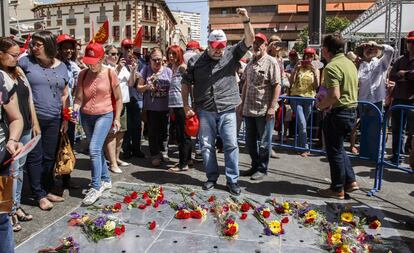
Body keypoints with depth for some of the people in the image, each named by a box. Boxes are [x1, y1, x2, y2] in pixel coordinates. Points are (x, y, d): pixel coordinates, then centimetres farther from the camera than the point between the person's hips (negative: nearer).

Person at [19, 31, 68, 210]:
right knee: (35, 158, 2)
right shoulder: (26, 62, 1)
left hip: (53, 120, 3)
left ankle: (48, 190, 27)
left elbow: (65, 94, 13)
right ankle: (40, 195, 13)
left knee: (49, 157, 12)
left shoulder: (61, 67, 9)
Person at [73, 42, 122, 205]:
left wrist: (117, 119, -4)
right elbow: (79, 98, -4)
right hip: (86, 116, 5)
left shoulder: (110, 73, -8)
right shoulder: (83, 74, 0)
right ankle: (106, 180, 31)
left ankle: (96, 187, -6)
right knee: (97, 150, 14)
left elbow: (118, 99, -1)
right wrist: (75, 108, -25)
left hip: (104, 115, -4)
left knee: (94, 149, -16)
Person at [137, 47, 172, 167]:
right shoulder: (146, 70, 1)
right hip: (151, 107, 0)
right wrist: (147, 87, -17)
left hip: (165, 107, 1)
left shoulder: (168, 71, 2)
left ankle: (164, 152, 28)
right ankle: (155, 155, 18)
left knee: (164, 131, 11)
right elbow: (139, 87, 4)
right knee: (153, 132, 5)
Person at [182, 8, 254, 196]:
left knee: (231, 145, 1)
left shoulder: (232, 54, 2)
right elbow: (186, 84, 8)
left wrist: (245, 21, -20)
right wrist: (186, 106, 2)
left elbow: (250, 40, -6)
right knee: (206, 146, 8)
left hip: (227, 110, -1)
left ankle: (232, 180, 13)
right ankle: (212, 177, 25)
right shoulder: (195, 61, 2)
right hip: (204, 111, 1)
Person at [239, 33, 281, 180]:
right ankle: (255, 166, 31)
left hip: (264, 111, -7)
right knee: (250, 141, 15)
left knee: (264, 142, 5)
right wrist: (242, 104, 17)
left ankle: (262, 169, 19)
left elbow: (277, 86, -12)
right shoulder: (250, 63, 14)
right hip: (249, 110, 7)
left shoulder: (271, 62, -7)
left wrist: (272, 107, -18)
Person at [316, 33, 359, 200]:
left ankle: (337, 189, 15)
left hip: (338, 113, -9)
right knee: (338, 148, 22)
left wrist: (321, 105, -9)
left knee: (334, 151, 4)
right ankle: (350, 181, 24)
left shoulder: (332, 67, -18)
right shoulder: (350, 63, 12)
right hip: (352, 110, 9)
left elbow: (334, 95, -27)